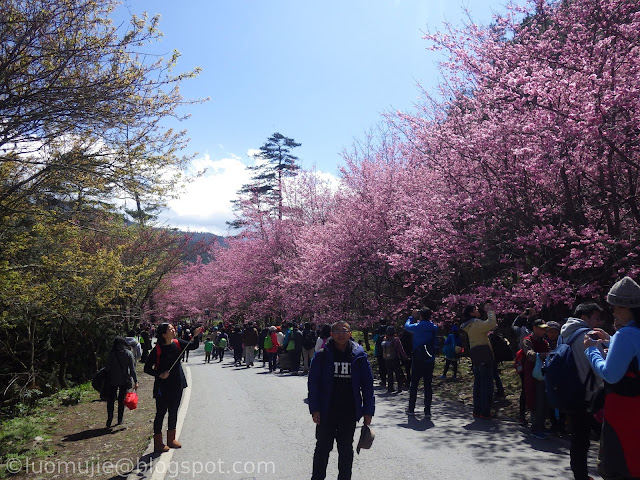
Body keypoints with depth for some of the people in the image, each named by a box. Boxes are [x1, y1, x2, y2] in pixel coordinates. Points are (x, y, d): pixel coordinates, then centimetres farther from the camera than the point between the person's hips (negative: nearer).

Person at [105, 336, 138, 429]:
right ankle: (120, 420, 18)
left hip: (113, 381, -1)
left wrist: (107, 379, 9)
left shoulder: (111, 354, -5)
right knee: (121, 401, 14)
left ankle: (109, 420, -1)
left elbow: (107, 368, -4)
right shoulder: (129, 354, -4)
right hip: (124, 380, 1)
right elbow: (132, 369, -5)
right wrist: (135, 381, -3)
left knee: (111, 401, 8)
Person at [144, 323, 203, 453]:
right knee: (161, 413, 2)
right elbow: (147, 368, -9)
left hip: (177, 385, 5)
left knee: (174, 412, 15)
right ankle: (158, 443, 13)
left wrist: (196, 336, -22)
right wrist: (159, 375, -21)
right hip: (163, 386, -5)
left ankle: (171, 439, 29)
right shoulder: (157, 349, -15)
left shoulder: (177, 343, -1)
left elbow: (194, 346, -5)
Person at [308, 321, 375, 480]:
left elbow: (367, 384, 2)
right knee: (323, 448, 10)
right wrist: (314, 409, -9)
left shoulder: (359, 356, -2)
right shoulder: (322, 356, -5)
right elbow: (313, 383, -3)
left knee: (346, 449, 15)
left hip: (349, 413, 1)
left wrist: (368, 411, -1)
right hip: (327, 412, -1)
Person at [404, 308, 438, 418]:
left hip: (418, 359, -3)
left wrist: (412, 316, 18)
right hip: (430, 360, 3)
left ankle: (411, 409, 15)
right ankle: (427, 411, 4)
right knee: (428, 385, 5)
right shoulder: (434, 328, 0)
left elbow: (407, 326, 8)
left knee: (414, 384, 8)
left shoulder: (418, 327, -11)